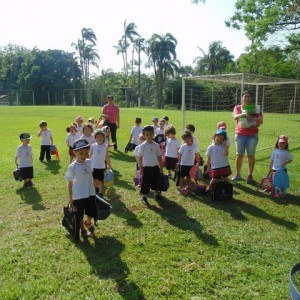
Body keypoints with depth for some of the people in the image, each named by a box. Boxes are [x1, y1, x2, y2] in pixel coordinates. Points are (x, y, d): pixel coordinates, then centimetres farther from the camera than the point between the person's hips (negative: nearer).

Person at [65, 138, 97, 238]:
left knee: (91, 212, 18)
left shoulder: (89, 162, -4)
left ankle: (88, 223, 50)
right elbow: (70, 183, -8)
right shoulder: (72, 167, -17)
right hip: (78, 196, -4)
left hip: (90, 193, 5)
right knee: (80, 215, 12)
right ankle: (83, 229, 37)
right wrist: (70, 197, -4)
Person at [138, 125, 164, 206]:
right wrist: (140, 168, -7)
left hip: (155, 167, 4)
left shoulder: (156, 145, -1)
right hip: (147, 167, -4)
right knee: (146, 182, 2)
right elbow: (140, 158, -6)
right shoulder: (143, 146, -10)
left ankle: (156, 193, 36)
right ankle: (144, 197, 14)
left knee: (156, 181, 17)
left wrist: (161, 167, 7)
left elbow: (159, 157, 6)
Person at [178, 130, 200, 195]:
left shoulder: (195, 146, -7)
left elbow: (197, 155, 2)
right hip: (183, 164, -2)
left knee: (189, 176, 18)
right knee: (182, 176, 6)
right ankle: (181, 188, 15)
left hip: (191, 164, 2)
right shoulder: (183, 146, -10)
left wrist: (197, 162, 2)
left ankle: (188, 187, 34)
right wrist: (179, 162, -4)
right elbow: (180, 155, -3)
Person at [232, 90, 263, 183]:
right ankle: (237, 174, 14)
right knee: (239, 155, 4)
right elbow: (235, 117, -13)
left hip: (252, 134, 0)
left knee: (251, 155, 3)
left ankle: (250, 175, 10)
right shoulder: (237, 107, 6)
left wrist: (255, 125, -19)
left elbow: (260, 119, 0)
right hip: (240, 134, 0)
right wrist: (244, 114, -31)